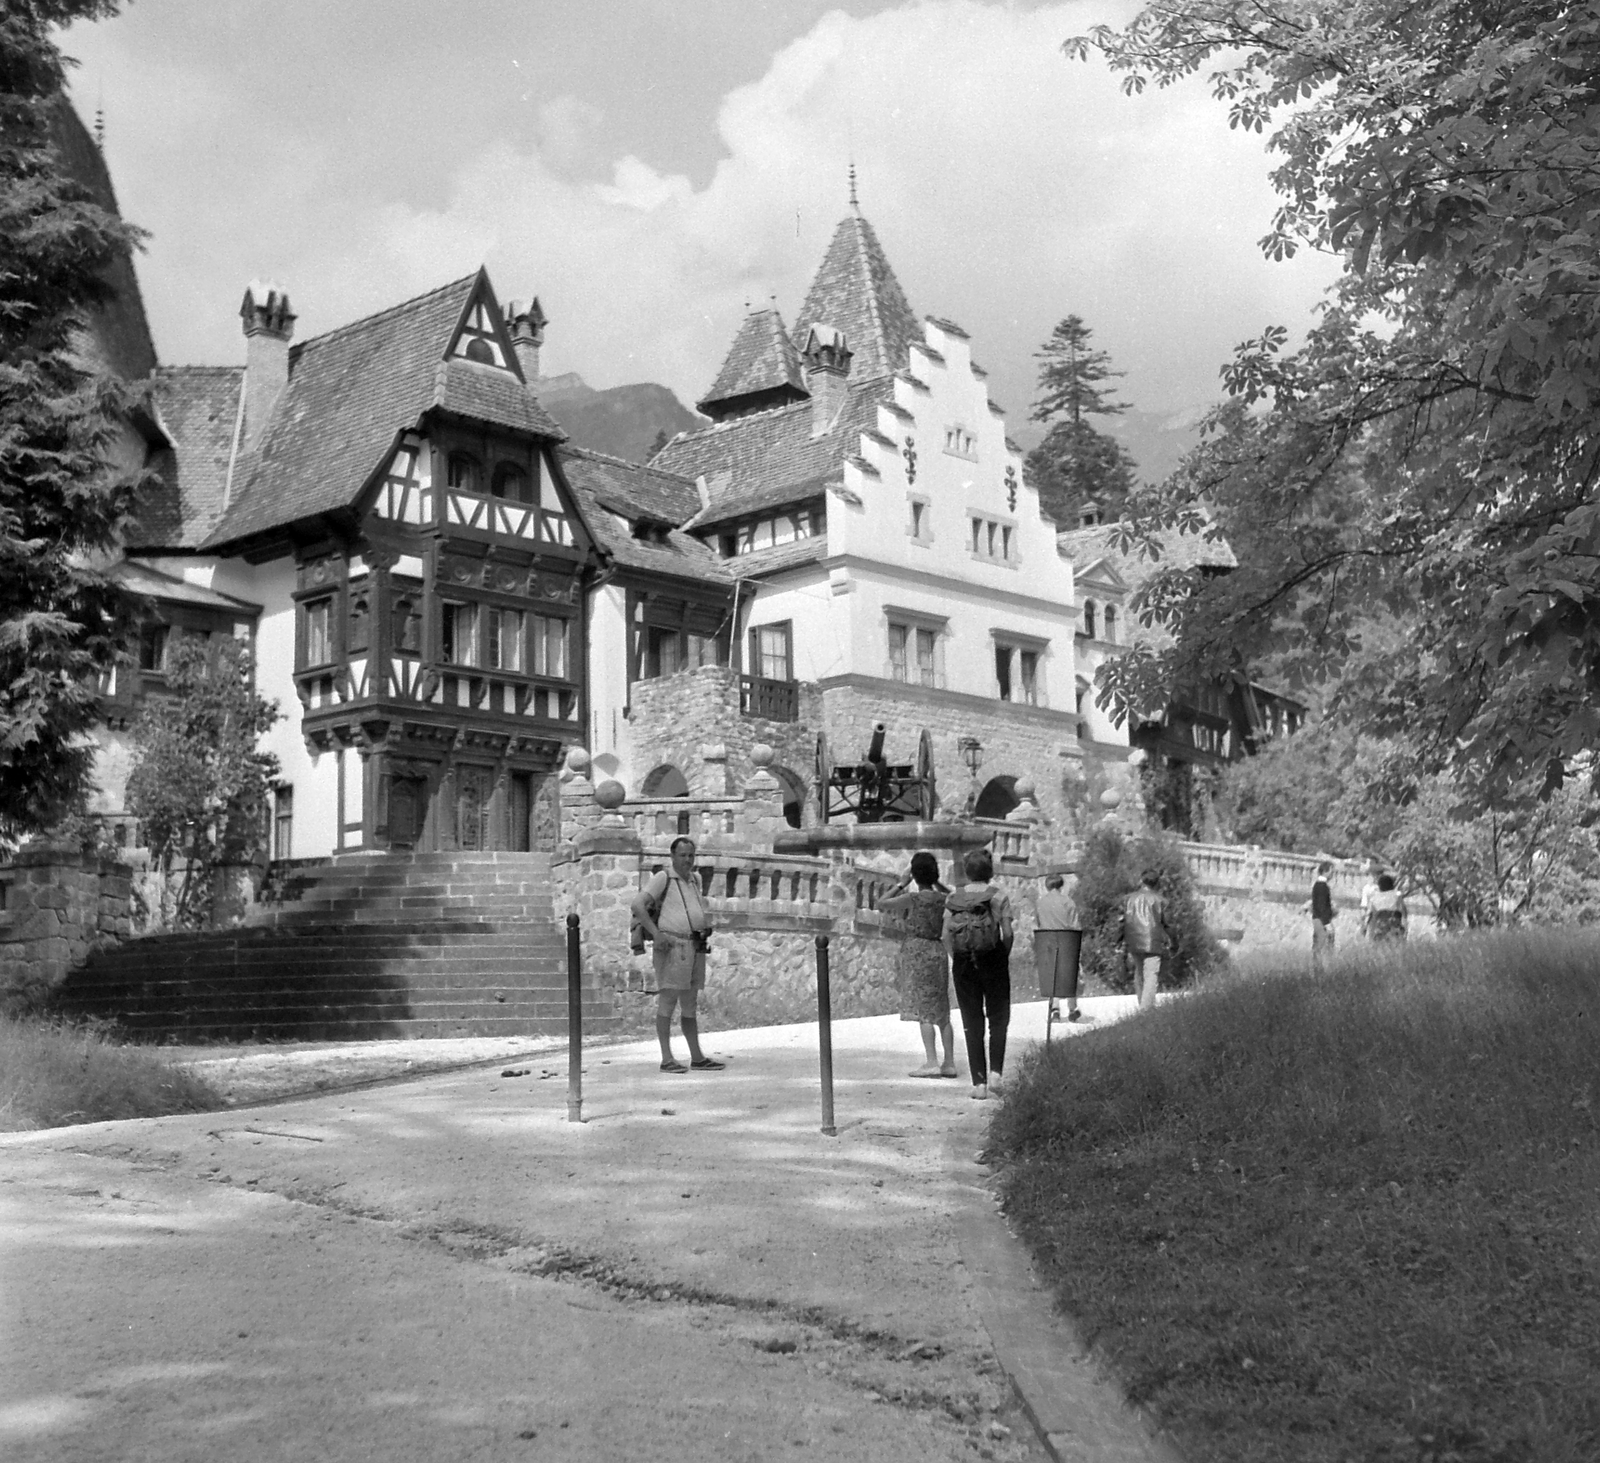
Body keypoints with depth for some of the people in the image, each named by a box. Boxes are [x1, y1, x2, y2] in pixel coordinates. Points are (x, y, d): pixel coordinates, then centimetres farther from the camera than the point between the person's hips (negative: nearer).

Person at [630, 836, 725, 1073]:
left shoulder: (692, 880, 19)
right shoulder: (663, 878, -4)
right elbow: (637, 904, -15)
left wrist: (707, 929, 16)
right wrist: (656, 933, -21)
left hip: (694, 949, 8)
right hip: (672, 947, -8)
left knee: (689, 1004, 10)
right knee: (667, 1001, -7)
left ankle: (697, 1058, 13)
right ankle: (667, 1059, -7)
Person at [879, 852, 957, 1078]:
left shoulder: (913, 898, -12)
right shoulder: (942, 898, 4)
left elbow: (881, 904, -3)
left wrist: (901, 884, 3)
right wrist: (936, 883, 19)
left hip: (917, 951, -6)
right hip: (938, 951, 6)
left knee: (923, 1010, -6)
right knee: (941, 1012, 10)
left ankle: (931, 1062, -11)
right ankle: (949, 1063, 11)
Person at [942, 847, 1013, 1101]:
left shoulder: (954, 898, 2)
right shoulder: (998, 896, -5)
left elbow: (945, 934, -2)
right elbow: (1007, 933, -10)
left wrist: (955, 959, 9)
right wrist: (1005, 957, 5)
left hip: (963, 964, 2)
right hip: (993, 960, -2)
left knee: (972, 1024, 8)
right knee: (998, 1020, 12)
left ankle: (979, 1083, 5)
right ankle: (995, 1072, -4)